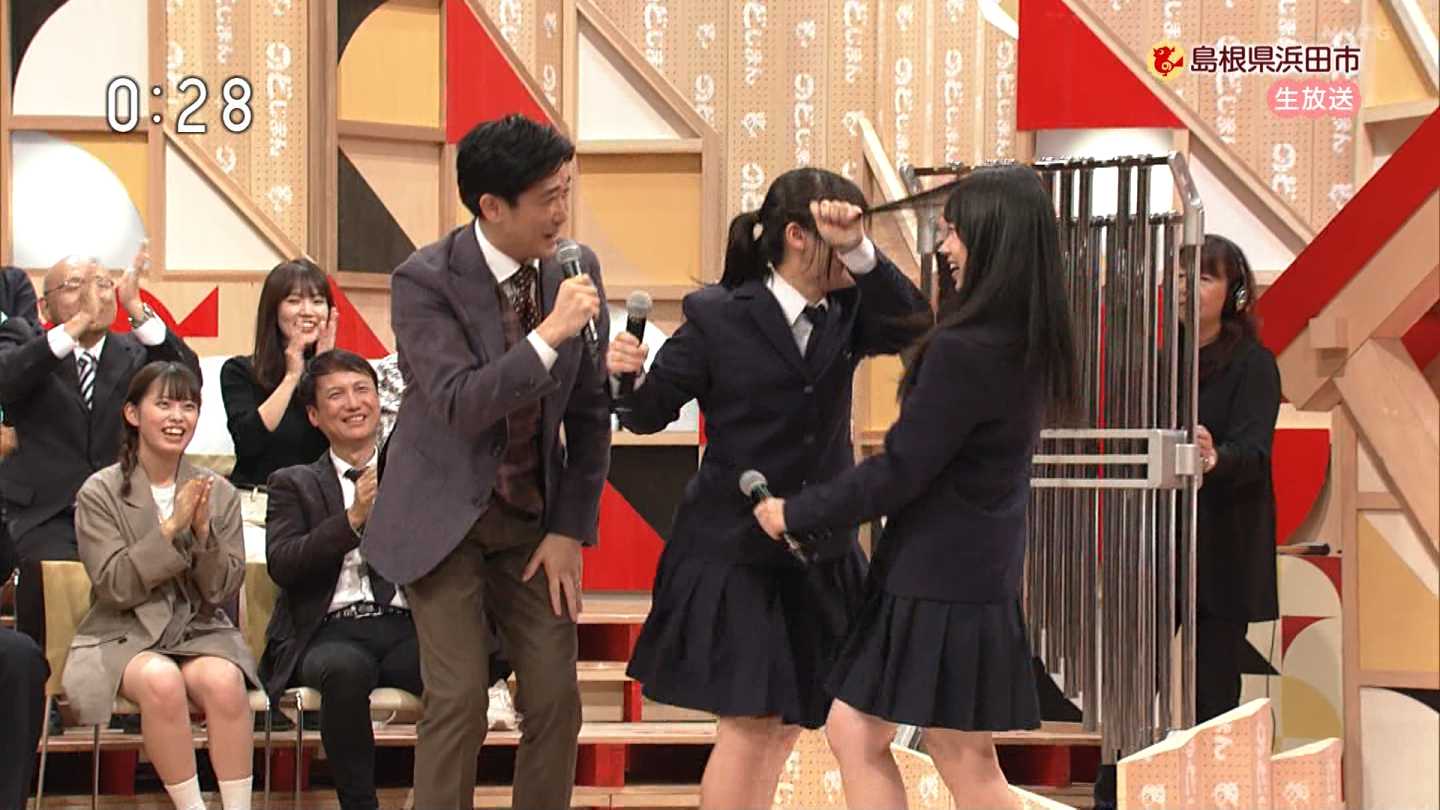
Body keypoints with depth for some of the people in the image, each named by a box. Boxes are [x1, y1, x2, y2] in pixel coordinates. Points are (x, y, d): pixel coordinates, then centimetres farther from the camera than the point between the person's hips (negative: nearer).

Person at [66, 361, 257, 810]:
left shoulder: (219, 493, 7)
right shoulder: (100, 494, -1)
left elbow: (223, 588, 3)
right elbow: (115, 587, -9)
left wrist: (203, 531, -14)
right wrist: (171, 528, -18)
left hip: (200, 630, 2)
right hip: (125, 635, -2)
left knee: (223, 682, -31)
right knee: (162, 681, -34)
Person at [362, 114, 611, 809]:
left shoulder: (576, 270, -4)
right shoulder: (425, 281, -17)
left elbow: (591, 413, 4)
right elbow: (461, 405, -27)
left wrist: (571, 529, 1)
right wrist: (551, 334, -34)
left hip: (533, 518, 4)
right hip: (445, 518, -4)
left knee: (556, 700, -1)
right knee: (459, 699, -11)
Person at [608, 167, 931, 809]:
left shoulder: (845, 314, 2)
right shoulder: (718, 319, -10)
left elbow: (911, 325, -18)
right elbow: (650, 413, -4)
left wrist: (857, 250, -30)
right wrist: (625, 377, -26)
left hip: (819, 557, 5)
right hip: (732, 556, -5)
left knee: (785, 727, 11)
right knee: (750, 723, -6)